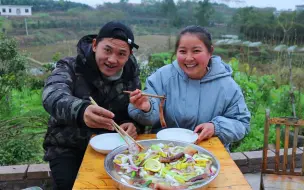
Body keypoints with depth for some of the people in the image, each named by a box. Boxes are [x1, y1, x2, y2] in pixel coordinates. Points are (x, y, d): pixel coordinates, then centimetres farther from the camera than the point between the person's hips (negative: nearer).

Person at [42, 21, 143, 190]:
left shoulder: (130, 73, -2)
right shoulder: (70, 67, -14)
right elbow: (52, 96, -34)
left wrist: (135, 125, -23)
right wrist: (81, 110, -57)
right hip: (68, 147, -2)